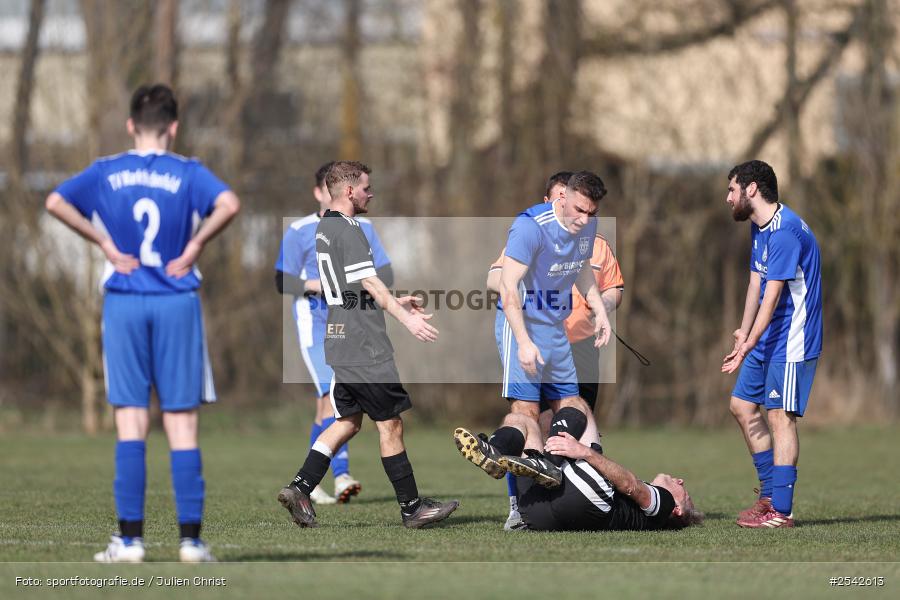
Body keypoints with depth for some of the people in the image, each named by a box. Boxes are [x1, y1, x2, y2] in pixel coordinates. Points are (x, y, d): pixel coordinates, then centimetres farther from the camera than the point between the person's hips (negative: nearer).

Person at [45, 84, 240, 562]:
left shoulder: (106, 172, 5)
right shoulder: (189, 173, 0)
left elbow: (56, 202, -9)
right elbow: (229, 203, -19)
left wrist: (105, 244, -4)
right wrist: (196, 245, -7)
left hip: (124, 300, 1)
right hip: (177, 302, -1)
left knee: (131, 420, 3)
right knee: (181, 423, 2)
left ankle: (130, 539, -2)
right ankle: (190, 538, 0)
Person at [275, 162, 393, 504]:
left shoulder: (363, 229, 8)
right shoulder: (298, 232, -4)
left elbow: (386, 276, 8)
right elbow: (282, 282, -4)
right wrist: (315, 285, -21)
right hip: (314, 325, -4)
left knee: (326, 407, 7)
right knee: (333, 396, -19)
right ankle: (341, 475, -24)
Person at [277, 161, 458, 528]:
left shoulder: (323, 229, 17)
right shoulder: (348, 230, -14)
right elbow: (369, 281, -21)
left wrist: (395, 302, 31)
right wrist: (405, 318, -24)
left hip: (339, 343, 10)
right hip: (365, 346, -10)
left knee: (348, 421, 14)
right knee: (390, 424, -2)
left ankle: (299, 488, 4)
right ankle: (412, 508, 4)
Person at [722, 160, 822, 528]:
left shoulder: (785, 231, -20)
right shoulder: (758, 228, 13)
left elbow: (772, 294, -24)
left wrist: (748, 344, -27)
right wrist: (743, 335, 4)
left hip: (791, 341, -10)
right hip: (765, 340, 10)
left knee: (780, 416, -11)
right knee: (742, 406, 12)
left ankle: (781, 511, -10)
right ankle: (769, 494, 19)